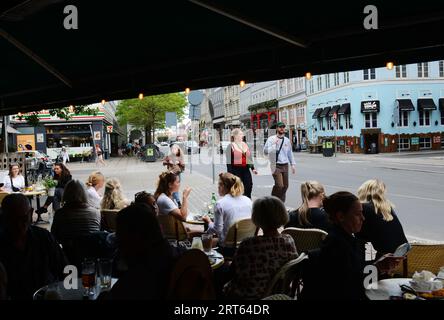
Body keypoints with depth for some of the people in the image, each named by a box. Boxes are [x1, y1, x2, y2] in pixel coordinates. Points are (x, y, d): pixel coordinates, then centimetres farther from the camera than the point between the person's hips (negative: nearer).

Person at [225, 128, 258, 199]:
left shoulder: (245, 145, 14)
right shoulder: (231, 146, -5)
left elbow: (250, 158, 19)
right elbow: (229, 161, -8)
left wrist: (252, 168, 12)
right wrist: (230, 173, -13)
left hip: (246, 170, 6)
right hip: (236, 170, -6)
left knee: (248, 187, 6)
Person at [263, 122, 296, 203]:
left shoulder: (287, 140, 11)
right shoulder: (271, 139, -4)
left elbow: (290, 153, 20)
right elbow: (265, 151, -12)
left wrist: (292, 164, 18)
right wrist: (274, 144, -21)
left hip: (285, 165, 5)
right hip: (276, 166, -5)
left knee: (285, 186, 6)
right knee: (279, 185, -14)